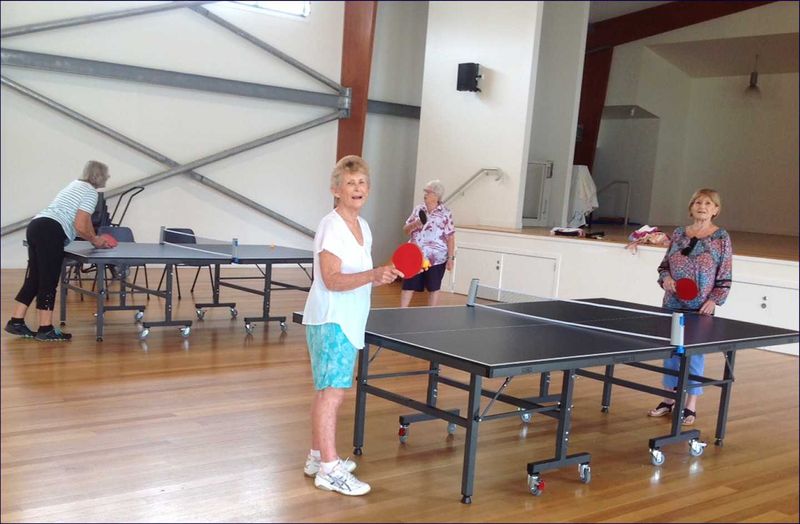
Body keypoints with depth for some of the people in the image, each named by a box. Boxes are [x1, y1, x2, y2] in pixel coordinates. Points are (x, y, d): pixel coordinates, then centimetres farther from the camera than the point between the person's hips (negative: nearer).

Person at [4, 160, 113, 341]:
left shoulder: (76, 185, 25)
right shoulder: (90, 193, -4)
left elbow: (83, 219, 30)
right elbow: (80, 226, -11)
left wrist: (95, 239, 26)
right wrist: (95, 240, 4)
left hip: (35, 226, 9)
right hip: (51, 232, -9)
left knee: (33, 279, 13)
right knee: (49, 281, -5)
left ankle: (16, 322, 16)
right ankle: (45, 329, -2)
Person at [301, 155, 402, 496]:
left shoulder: (363, 227, 12)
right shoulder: (331, 226, -14)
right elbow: (332, 280, -22)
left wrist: (381, 277, 6)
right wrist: (373, 274, -33)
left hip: (349, 321, 9)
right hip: (329, 321, -9)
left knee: (327, 391, 14)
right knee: (332, 392, -9)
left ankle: (318, 457, 23)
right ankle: (329, 470, -4)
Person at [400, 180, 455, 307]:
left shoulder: (446, 214, -4)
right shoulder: (417, 210, 7)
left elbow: (450, 237, -5)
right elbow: (405, 230, 8)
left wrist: (450, 258, -10)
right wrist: (414, 224, -13)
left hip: (436, 259, -3)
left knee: (433, 288, 8)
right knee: (408, 286, 5)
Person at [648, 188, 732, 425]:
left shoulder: (721, 238, -2)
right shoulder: (679, 233, 8)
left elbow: (725, 275, -2)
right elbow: (665, 265, 14)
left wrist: (714, 300, -11)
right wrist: (665, 278, -6)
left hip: (701, 308, -4)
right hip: (673, 304, 4)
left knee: (694, 353, 0)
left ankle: (690, 406, 12)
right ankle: (669, 399, 25)